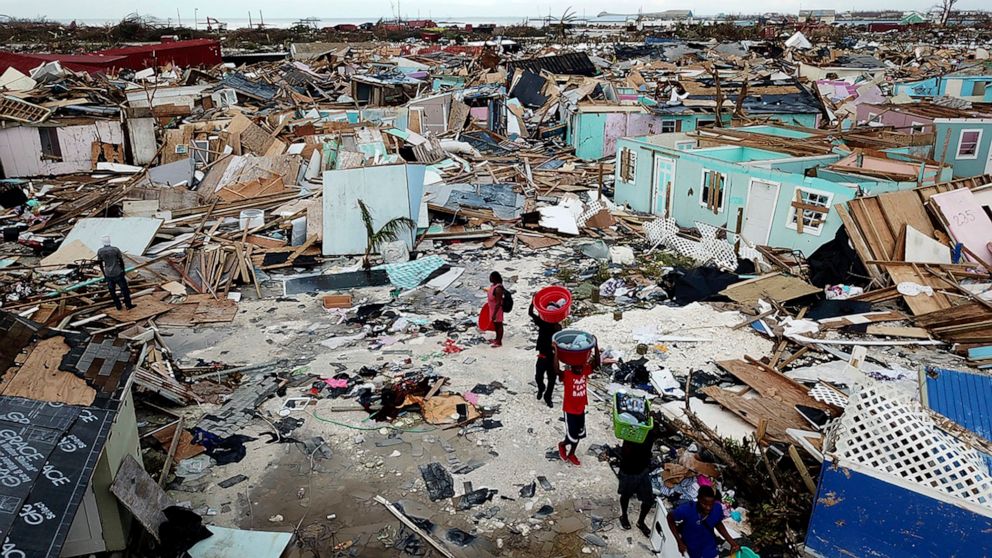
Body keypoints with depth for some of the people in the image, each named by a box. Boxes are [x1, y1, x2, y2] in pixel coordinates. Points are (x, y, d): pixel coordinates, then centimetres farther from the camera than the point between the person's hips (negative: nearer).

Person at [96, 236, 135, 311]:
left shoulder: (100, 251, -3)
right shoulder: (115, 249, -9)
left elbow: (101, 264, 4)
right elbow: (121, 261, -3)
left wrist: (104, 274, 16)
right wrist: (123, 271, 11)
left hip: (108, 275, 2)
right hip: (118, 273, -2)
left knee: (112, 291, 14)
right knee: (124, 289, 9)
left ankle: (118, 306, 20)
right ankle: (128, 305, 14)